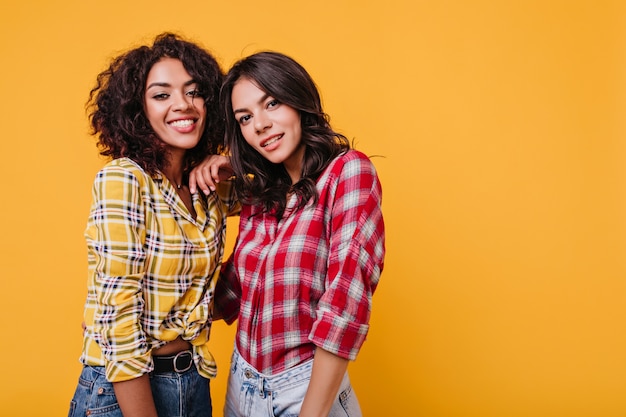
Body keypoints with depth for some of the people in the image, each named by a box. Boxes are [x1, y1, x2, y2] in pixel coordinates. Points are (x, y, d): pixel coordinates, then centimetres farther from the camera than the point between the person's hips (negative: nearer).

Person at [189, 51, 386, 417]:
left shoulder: (349, 171, -14)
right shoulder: (258, 195, 4)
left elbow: (345, 304, -21)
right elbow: (228, 297, 4)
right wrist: (208, 192, 1)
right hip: (241, 384, 6)